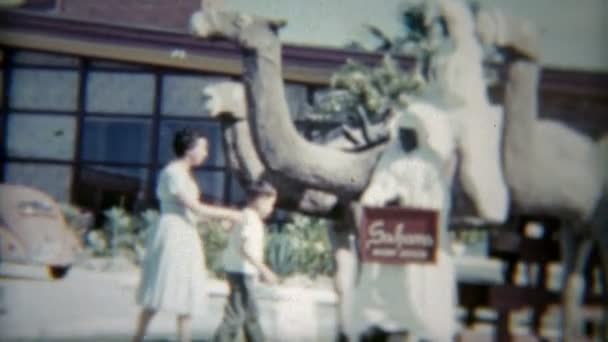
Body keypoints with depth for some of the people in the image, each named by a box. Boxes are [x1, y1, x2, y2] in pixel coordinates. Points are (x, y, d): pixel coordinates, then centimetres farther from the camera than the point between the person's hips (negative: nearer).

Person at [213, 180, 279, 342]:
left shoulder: (245, 216, 15)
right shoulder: (251, 218, -15)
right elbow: (244, 248, -26)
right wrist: (264, 270, -27)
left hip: (242, 271, 11)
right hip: (242, 272, -11)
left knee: (251, 314, 19)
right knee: (236, 315, -8)